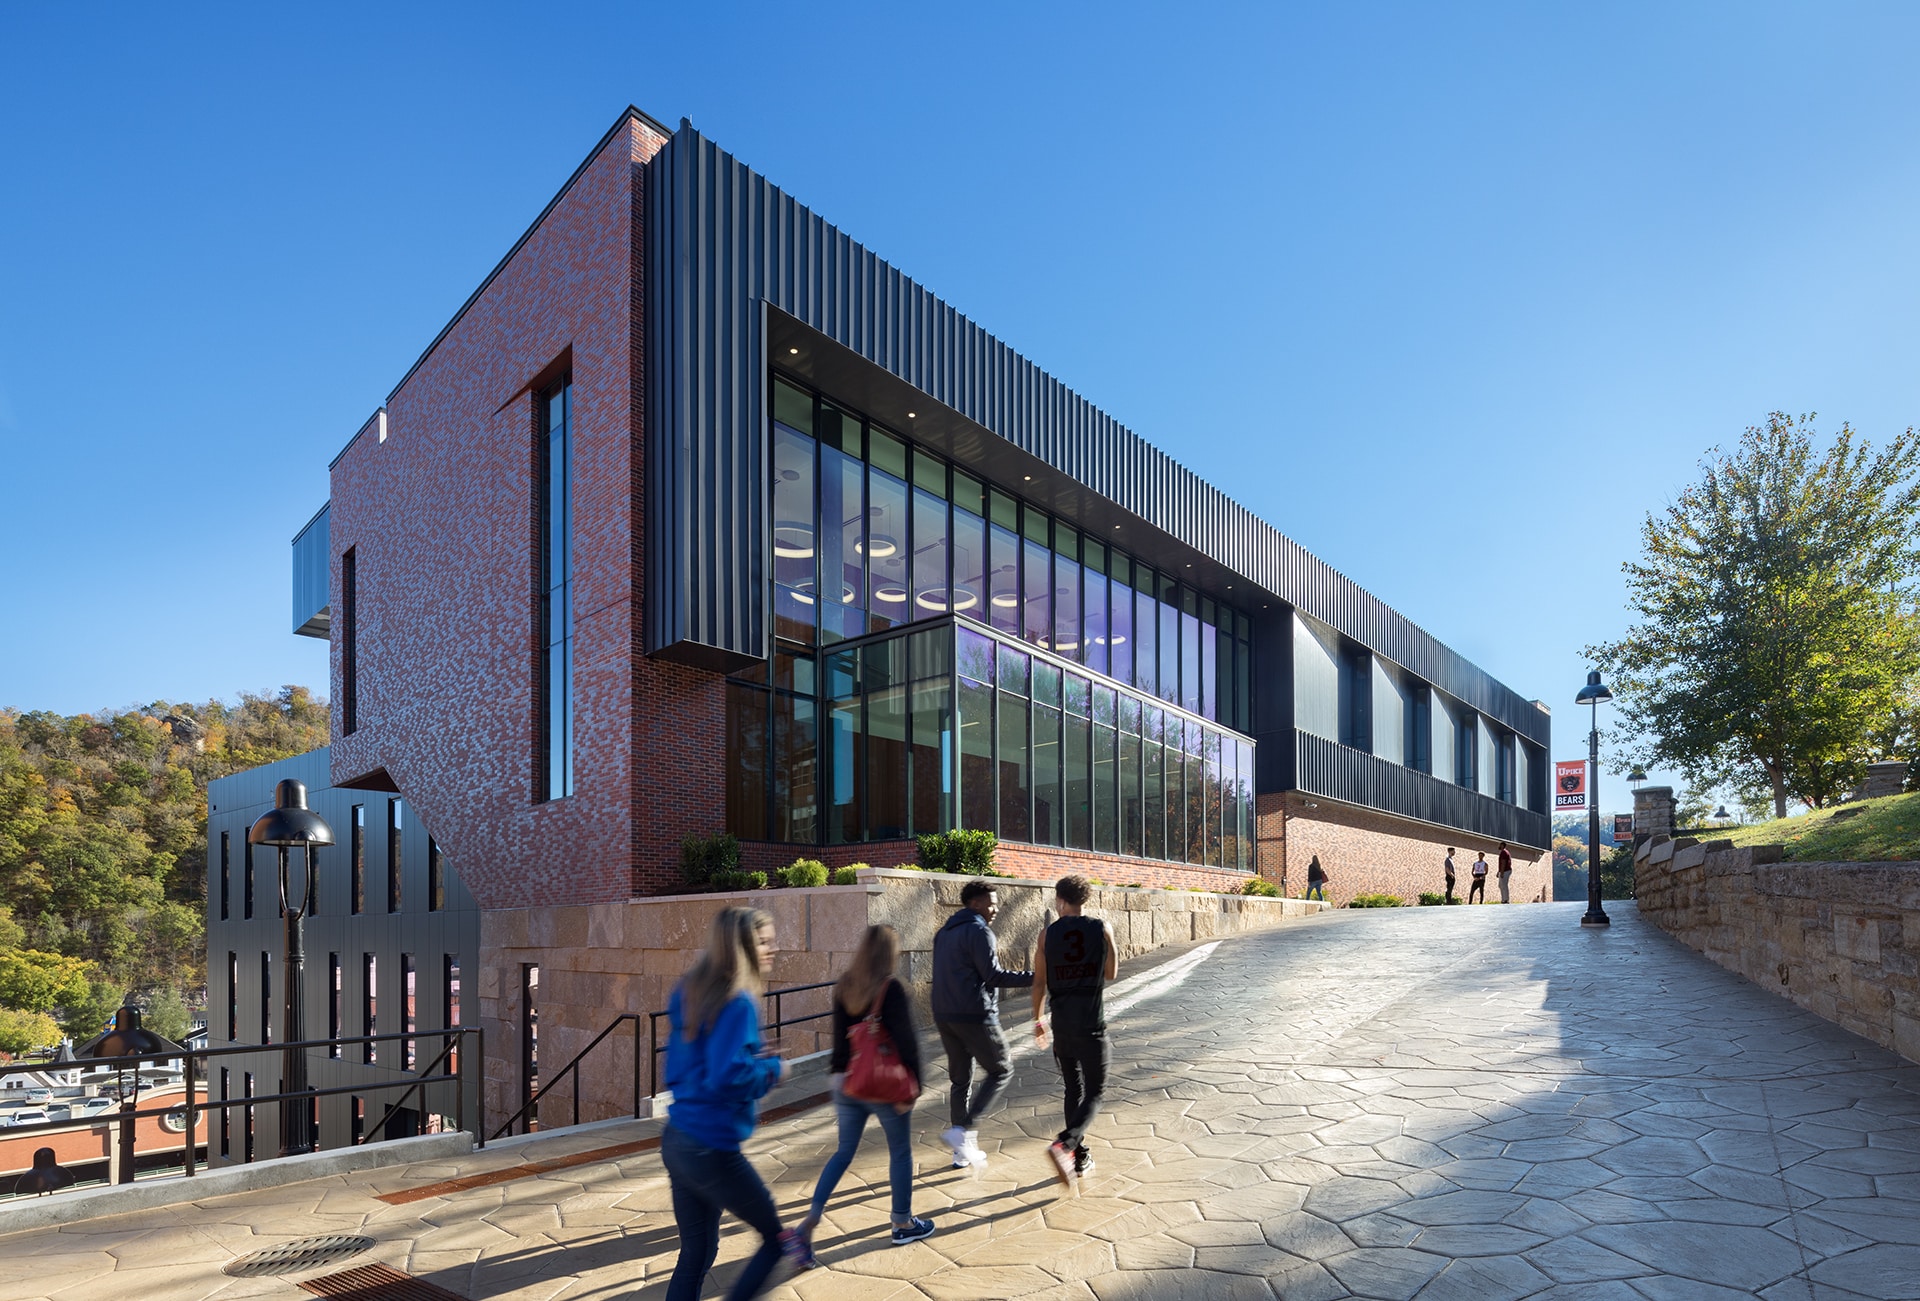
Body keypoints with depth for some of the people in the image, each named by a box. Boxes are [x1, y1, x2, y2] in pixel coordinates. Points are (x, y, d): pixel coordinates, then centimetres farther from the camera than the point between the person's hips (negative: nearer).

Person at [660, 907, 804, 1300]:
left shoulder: (692, 992, 8)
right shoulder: (739, 1002, -18)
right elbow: (728, 1076, -27)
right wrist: (772, 1068, -9)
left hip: (676, 1139, 8)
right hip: (712, 1148, -8)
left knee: (697, 1253, 17)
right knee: (776, 1238, 11)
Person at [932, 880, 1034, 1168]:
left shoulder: (944, 933, 15)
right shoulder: (978, 931, -11)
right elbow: (994, 976, -15)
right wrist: (1034, 977, -12)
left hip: (944, 1016, 8)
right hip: (975, 1016, -8)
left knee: (960, 1080, 14)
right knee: (1000, 1072, 6)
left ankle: (963, 1151, 16)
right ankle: (963, 1130, -6)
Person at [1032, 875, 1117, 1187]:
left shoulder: (1047, 935, -2)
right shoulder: (1101, 929, -5)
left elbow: (1039, 982, 0)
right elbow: (1111, 973, 5)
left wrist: (1038, 1020, 13)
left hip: (1062, 1023, 3)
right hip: (1091, 1024, -2)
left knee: (1073, 1090, 17)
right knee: (1094, 1092, 4)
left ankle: (1080, 1158, 21)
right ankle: (1065, 1144, -17)